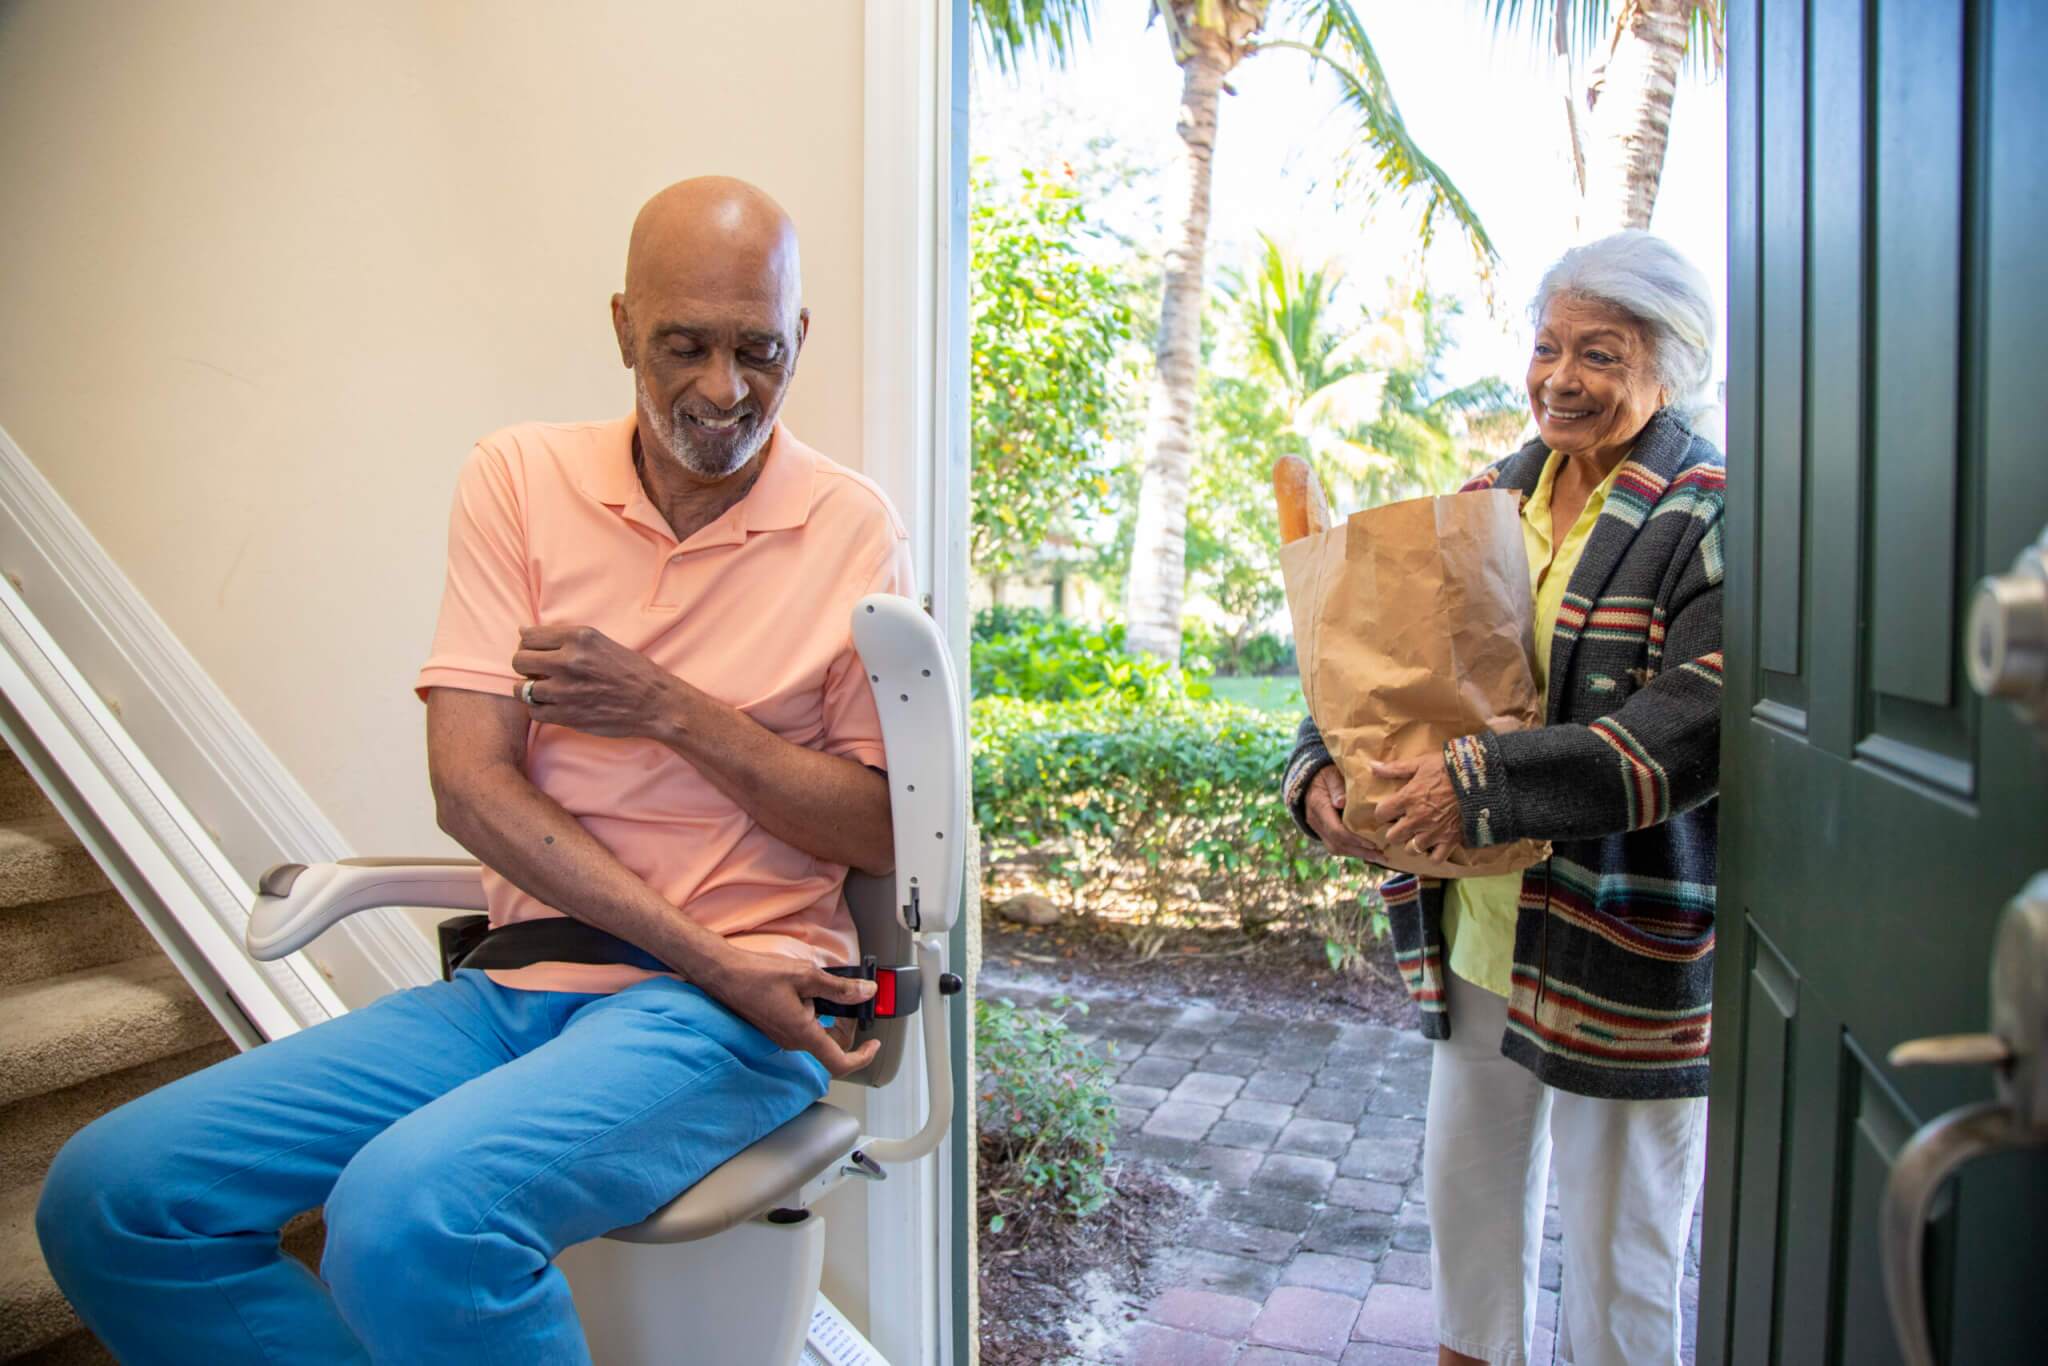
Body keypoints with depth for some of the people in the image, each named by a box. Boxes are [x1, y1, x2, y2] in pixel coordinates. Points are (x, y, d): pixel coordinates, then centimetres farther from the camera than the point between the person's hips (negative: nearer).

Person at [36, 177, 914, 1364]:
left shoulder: (856, 532, -2)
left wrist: (673, 710, -15)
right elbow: (470, 781, -4)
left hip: (728, 1009, -3)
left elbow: (885, 832, -2)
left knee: (410, 1211, -29)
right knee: (110, 1196, -9)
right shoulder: (518, 479, 4)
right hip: (520, 983, 4)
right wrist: (712, 957, -14)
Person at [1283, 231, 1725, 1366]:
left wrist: (1484, 782, -29)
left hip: (1625, 945, -6)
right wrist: (1321, 772, -12)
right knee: (1465, 1188, 23)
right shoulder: (1490, 500, 7)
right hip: (1476, 925, 7)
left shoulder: (1714, 521, -13)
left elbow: (1700, 729, -24)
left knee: (1618, 1253, 11)